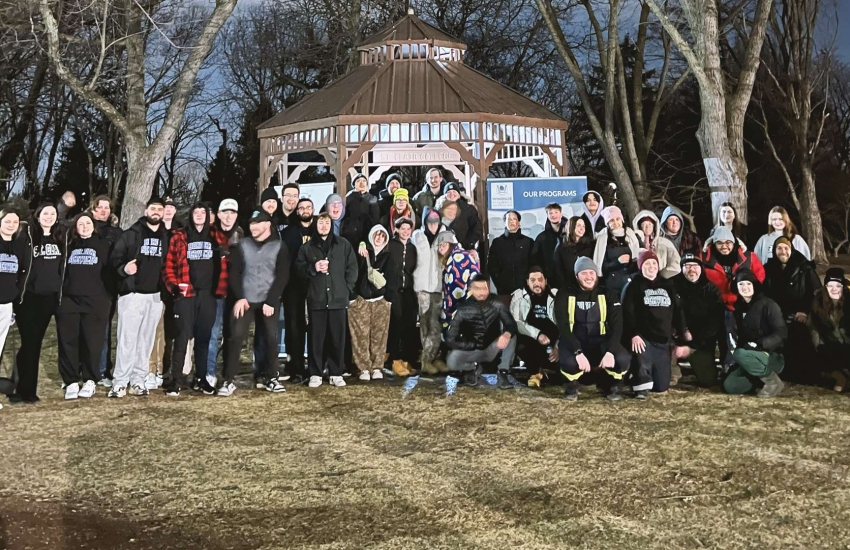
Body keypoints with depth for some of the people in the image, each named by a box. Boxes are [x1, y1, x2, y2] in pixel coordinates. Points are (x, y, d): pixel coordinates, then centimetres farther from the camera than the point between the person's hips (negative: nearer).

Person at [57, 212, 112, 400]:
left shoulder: (103, 246, 6)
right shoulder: (69, 247, 14)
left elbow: (110, 271, 3)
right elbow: (61, 272, 16)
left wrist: (108, 297, -3)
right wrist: (59, 296, 8)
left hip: (95, 301, -3)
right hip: (69, 301, 3)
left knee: (92, 342, -2)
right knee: (68, 341, -2)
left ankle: (90, 381, 9)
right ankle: (71, 382, 4)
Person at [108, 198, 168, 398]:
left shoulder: (166, 237, 9)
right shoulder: (132, 234, 1)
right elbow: (115, 257, -3)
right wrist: (123, 269, -23)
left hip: (155, 295, 4)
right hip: (132, 293, -3)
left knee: (146, 340, 8)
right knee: (127, 338, -5)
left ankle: (138, 380, 14)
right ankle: (120, 382, -1)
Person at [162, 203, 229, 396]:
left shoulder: (217, 237, 10)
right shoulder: (179, 237, 3)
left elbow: (224, 265, 9)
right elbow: (168, 266, 1)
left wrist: (221, 289, -1)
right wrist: (174, 285, -12)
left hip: (208, 294, 3)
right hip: (186, 294, -3)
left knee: (204, 337, 9)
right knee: (182, 336, -7)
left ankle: (200, 378, 18)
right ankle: (176, 380, -3)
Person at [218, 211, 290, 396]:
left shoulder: (279, 246, 2)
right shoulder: (242, 245, 6)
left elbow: (282, 276, -2)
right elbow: (234, 272, 3)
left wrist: (270, 301, -10)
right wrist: (239, 298, -10)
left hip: (269, 301, 0)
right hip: (244, 300, 0)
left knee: (272, 338, 0)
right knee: (236, 337, -8)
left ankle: (270, 378, 16)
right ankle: (228, 381, -4)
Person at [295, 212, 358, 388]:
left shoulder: (343, 245, 9)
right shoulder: (307, 247, 10)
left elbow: (352, 268, 8)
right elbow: (299, 269, 6)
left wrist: (347, 289, -1)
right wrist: (313, 268, -12)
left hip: (339, 298, 0)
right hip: (316, 299, 0)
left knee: (338, 338, 2)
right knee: (316, 338, 1)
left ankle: (336, 374, 10)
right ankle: (315, 374, 8)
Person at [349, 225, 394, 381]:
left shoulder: (387, 256, 13)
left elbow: (389, 278, 11)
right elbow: (354, 272, 1)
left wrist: (389, 298, 1)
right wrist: (352, 296, -7)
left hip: (381, 301, 2)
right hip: (360, 300, -2)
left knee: (379, 335, -2)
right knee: (361, 335, -6)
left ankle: (377, 367, 2)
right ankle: (364, 368, -4)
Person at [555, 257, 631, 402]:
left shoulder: (608, 295, 2)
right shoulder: (565, 295, -4)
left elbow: (617, 326, -8)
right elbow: (563, 327, -14)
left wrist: (610, 351, -26)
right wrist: (578, 352, -29)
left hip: (600, 342, 2)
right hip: (573, 342, -2)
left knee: (623, 359, -29)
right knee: (569, 362, -37)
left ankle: (610, 384, 7)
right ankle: (572, 385, 1)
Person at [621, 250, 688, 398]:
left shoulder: (667, 286, 15)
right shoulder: (634, 286, 1)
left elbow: (678, 312, 15)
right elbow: (628, 312, -11)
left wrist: (681, 340, 8)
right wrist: (633, 334, -26)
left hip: (663, 342, 4)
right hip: (643, 339, -4)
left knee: (662, 386, 2)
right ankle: (642, 385, -20)